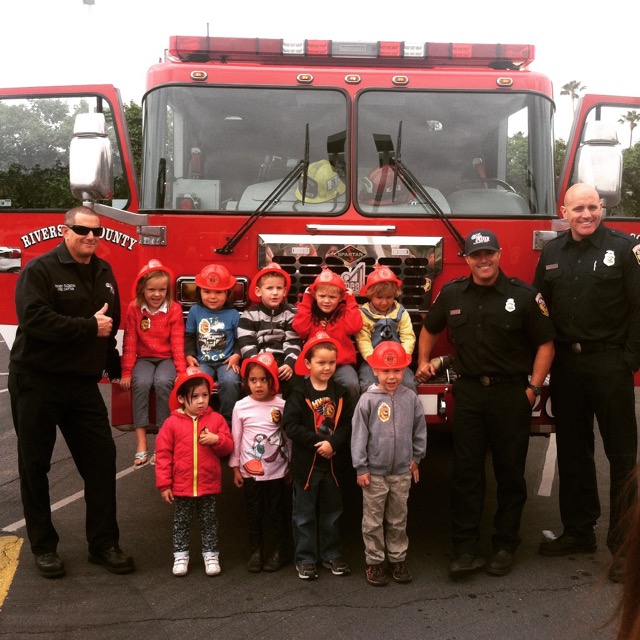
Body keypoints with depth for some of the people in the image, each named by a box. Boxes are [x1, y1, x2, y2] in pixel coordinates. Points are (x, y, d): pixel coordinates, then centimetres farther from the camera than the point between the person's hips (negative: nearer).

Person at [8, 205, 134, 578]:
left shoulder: (104, 273, 10)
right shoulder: (40, 271, -11)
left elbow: (112, 323, 21)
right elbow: (34, 320, -26)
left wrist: (112, 364, 20)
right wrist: (89, 327, -20)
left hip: (83, 383, 5)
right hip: (37, 382, -5)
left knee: (102, 457, 2)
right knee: (35, 464, 5)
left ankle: (104, 543, 13)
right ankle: (43, 546, 19)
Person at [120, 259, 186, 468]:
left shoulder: (174, 309, -5)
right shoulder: (134, 309, -2)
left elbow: (177, 342, -8)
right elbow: (130, 341, -3)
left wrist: (182, 370, -16)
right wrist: (127, 371, -7)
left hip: (167, 358, -1)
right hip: (144, 358, 1)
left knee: (163, 383, -32)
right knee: (140, 383, -29)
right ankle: (141, 443, -27)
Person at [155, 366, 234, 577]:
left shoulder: (216, 419, -3)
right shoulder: (172, 423, -8)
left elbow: (229, 447, 2)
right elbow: (163, 454, -5)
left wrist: (217, 439, -20)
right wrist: (164, 484, -6)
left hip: (209, 484, 1)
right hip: (181, 486, -1)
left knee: (209, 521, 12)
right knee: (181, 522, 13)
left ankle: (211, 554, 25)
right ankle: (181, 555, 26)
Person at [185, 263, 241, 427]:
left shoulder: (233, 314, 2)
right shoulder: (195, 311, 6)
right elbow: (189, 337, 10)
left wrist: (236, 355, -12)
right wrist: (189, 356, -4)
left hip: (226, 361, -1)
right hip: (203, 362, 1)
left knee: (230, 382, -31)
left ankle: (228, 422, -13)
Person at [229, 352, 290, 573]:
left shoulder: (281, 406, -6)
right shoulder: (241, 406, -5)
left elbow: (288, 437, 1)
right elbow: (236, 439, 1)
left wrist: (291, 466, 4)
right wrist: (235, 468, 2)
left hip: (276, 471, -1)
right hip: (250, 471, 1)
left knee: (277, 512, 9)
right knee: (254, 513, 12)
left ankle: (280, 552, 23)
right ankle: (256, 551, 25)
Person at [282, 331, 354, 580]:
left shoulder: (340, 393, 2)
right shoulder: (299, 393, -8)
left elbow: (348, 424, -5)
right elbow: (290, 424, -17)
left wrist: (333, 443, -20)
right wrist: (317, 442, -20)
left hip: (333, 461, 3)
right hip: (305, 462, -3)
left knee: (332, 511, 14)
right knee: (305, 513, 6)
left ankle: (331, 555, 28)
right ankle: (305, 559, 16)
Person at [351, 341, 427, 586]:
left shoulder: (410, 398, -2)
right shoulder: (368, 400, -10)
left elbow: (419, 430, 9)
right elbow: (359, 434, -8)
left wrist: (416, 458, 12)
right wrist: (361, 468, -8)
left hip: (402, 471, 3)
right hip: (374, 471, -2)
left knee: (398, 519, 15)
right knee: (373, 520, 8)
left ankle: (398, 559, 28)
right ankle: (374, 562, 21)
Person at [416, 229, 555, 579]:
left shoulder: (524, 295, -4)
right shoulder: (451, 294, 6)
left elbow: (545, 344, -1)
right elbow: (430, 329, 23)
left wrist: (533, 387, -6)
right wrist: (423, 361, 15)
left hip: (511, 393, -2)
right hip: (469, 391, 3)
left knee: (510, 472, 7)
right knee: (466, 472, 3)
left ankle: (505, 546, 21)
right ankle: (466, 549, 9)